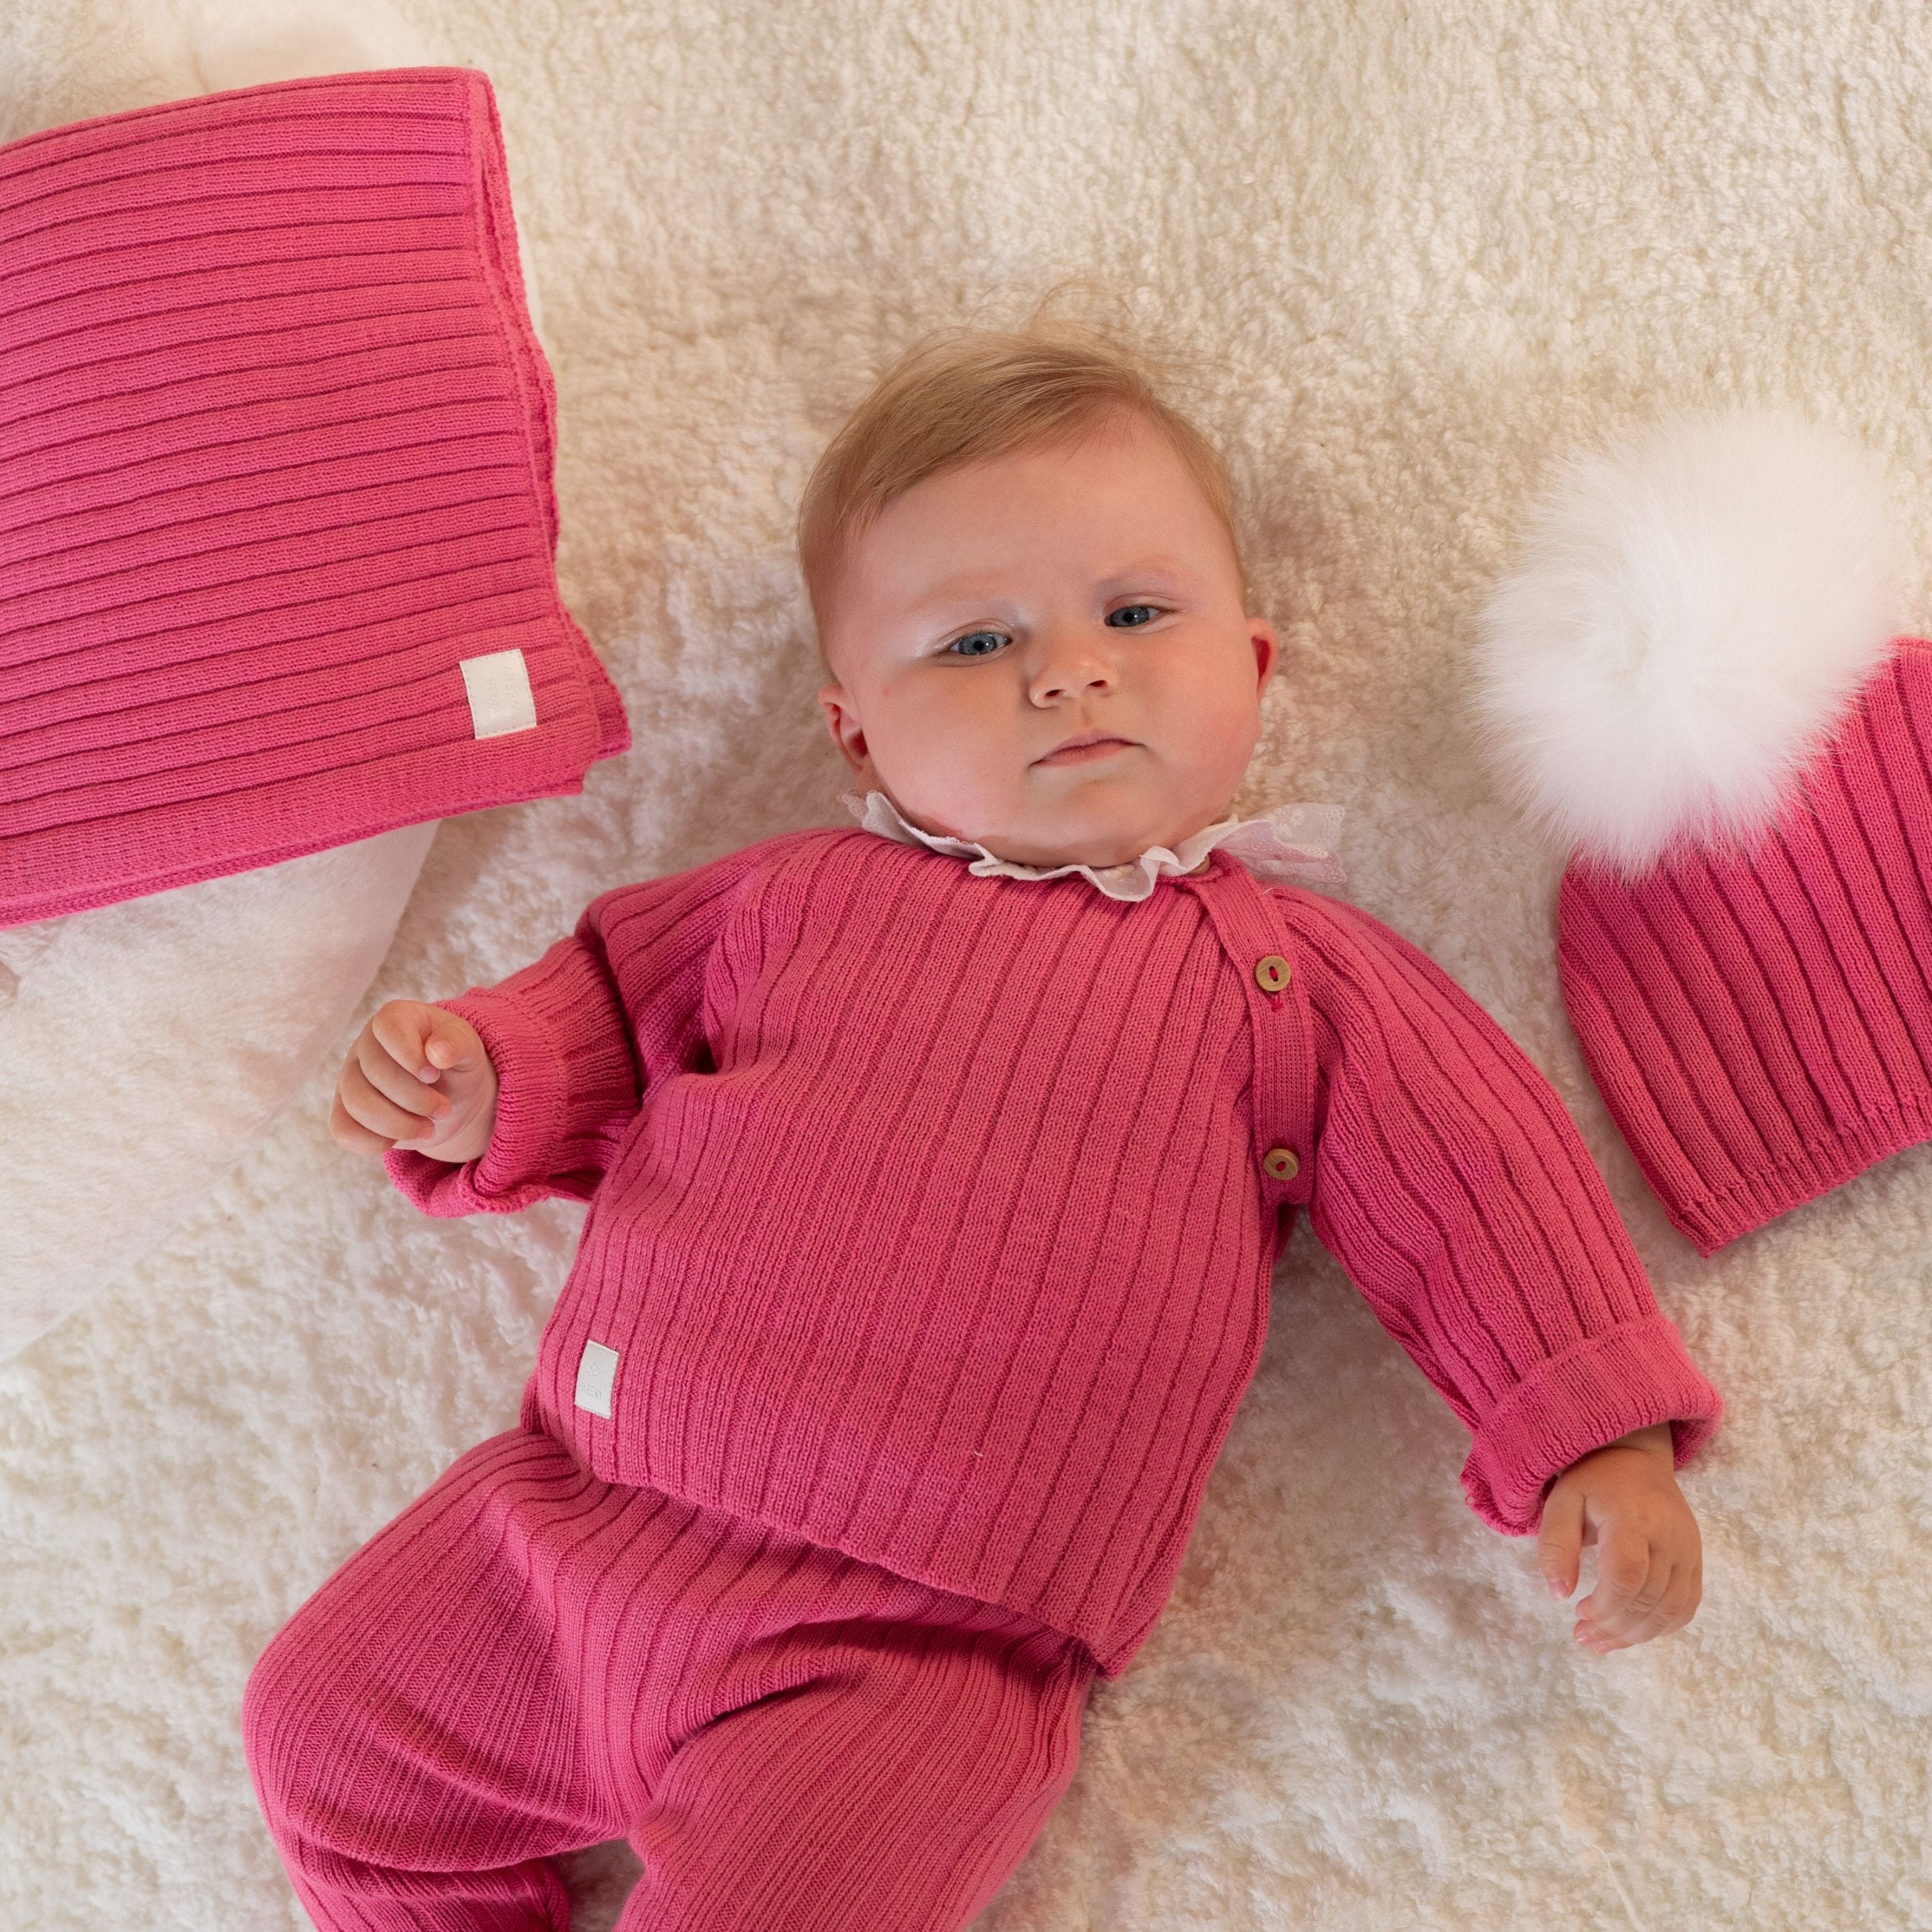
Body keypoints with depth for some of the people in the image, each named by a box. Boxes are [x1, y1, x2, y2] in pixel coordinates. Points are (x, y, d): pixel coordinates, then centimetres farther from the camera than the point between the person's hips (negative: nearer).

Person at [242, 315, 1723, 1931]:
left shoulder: (1291, 973, 3)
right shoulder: (804, 898, 11)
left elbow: (1474, 1185, 3)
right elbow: (612, 1009, 22)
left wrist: (1601, 1437, -5)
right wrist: (481, 1086, 2)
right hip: (585, 1503, 4)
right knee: (329, 1731, 9)